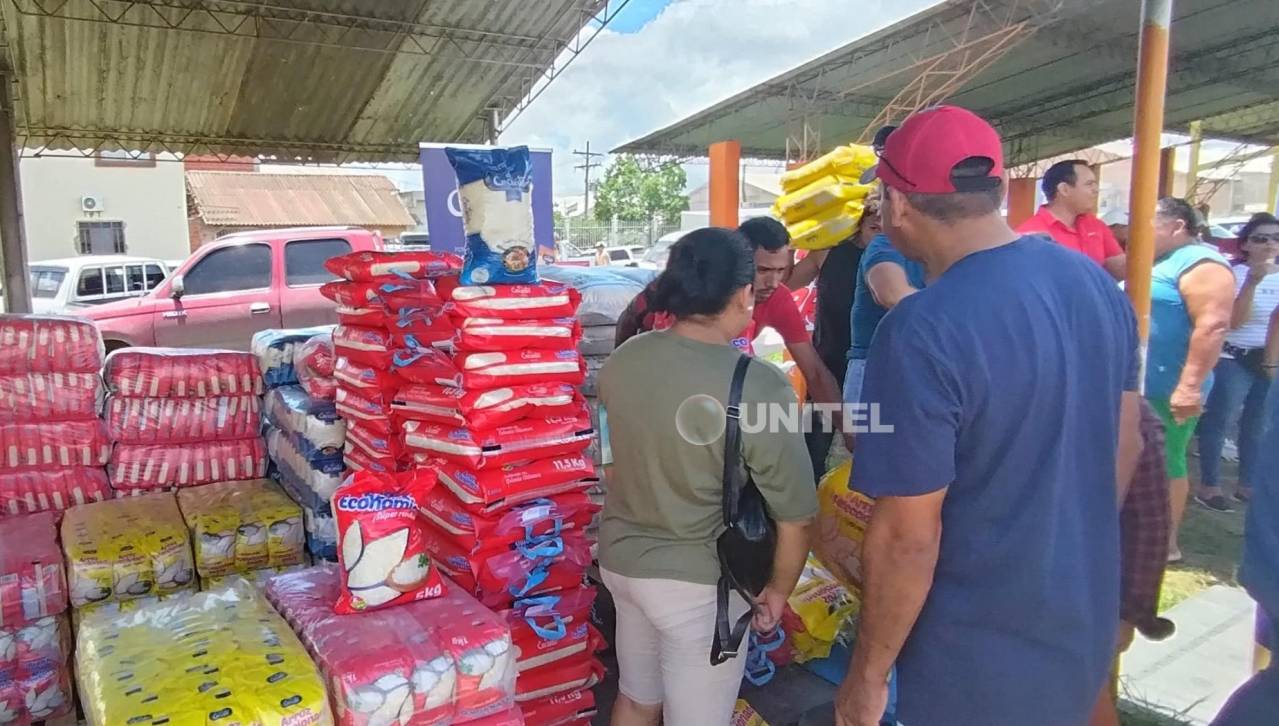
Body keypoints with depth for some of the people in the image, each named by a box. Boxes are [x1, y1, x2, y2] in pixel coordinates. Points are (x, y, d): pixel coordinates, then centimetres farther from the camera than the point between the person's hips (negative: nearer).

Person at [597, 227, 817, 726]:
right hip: (699, 582, -5)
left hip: (621, 558, 6)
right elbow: (795, 518, -17)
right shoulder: (762, 389, -25)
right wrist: (779, 590, 0)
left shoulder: (623, 360, -9)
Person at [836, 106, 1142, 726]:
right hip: (1085, 628, 7)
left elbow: (907, 539, -25)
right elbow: (1125, 445, 7)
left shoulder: (922, 332, -28)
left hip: (976, 660, -7)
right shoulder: (1096, 283, -4)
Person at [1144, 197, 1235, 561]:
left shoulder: (1200, 265, -16)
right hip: (1140, 385, 9)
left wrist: (1190, 385, -29)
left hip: (1168, 390, -9)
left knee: (1164, 462, 1)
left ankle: (1167, 543, 13)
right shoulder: (1159, 262, 15)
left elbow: (1214, 326, -25)